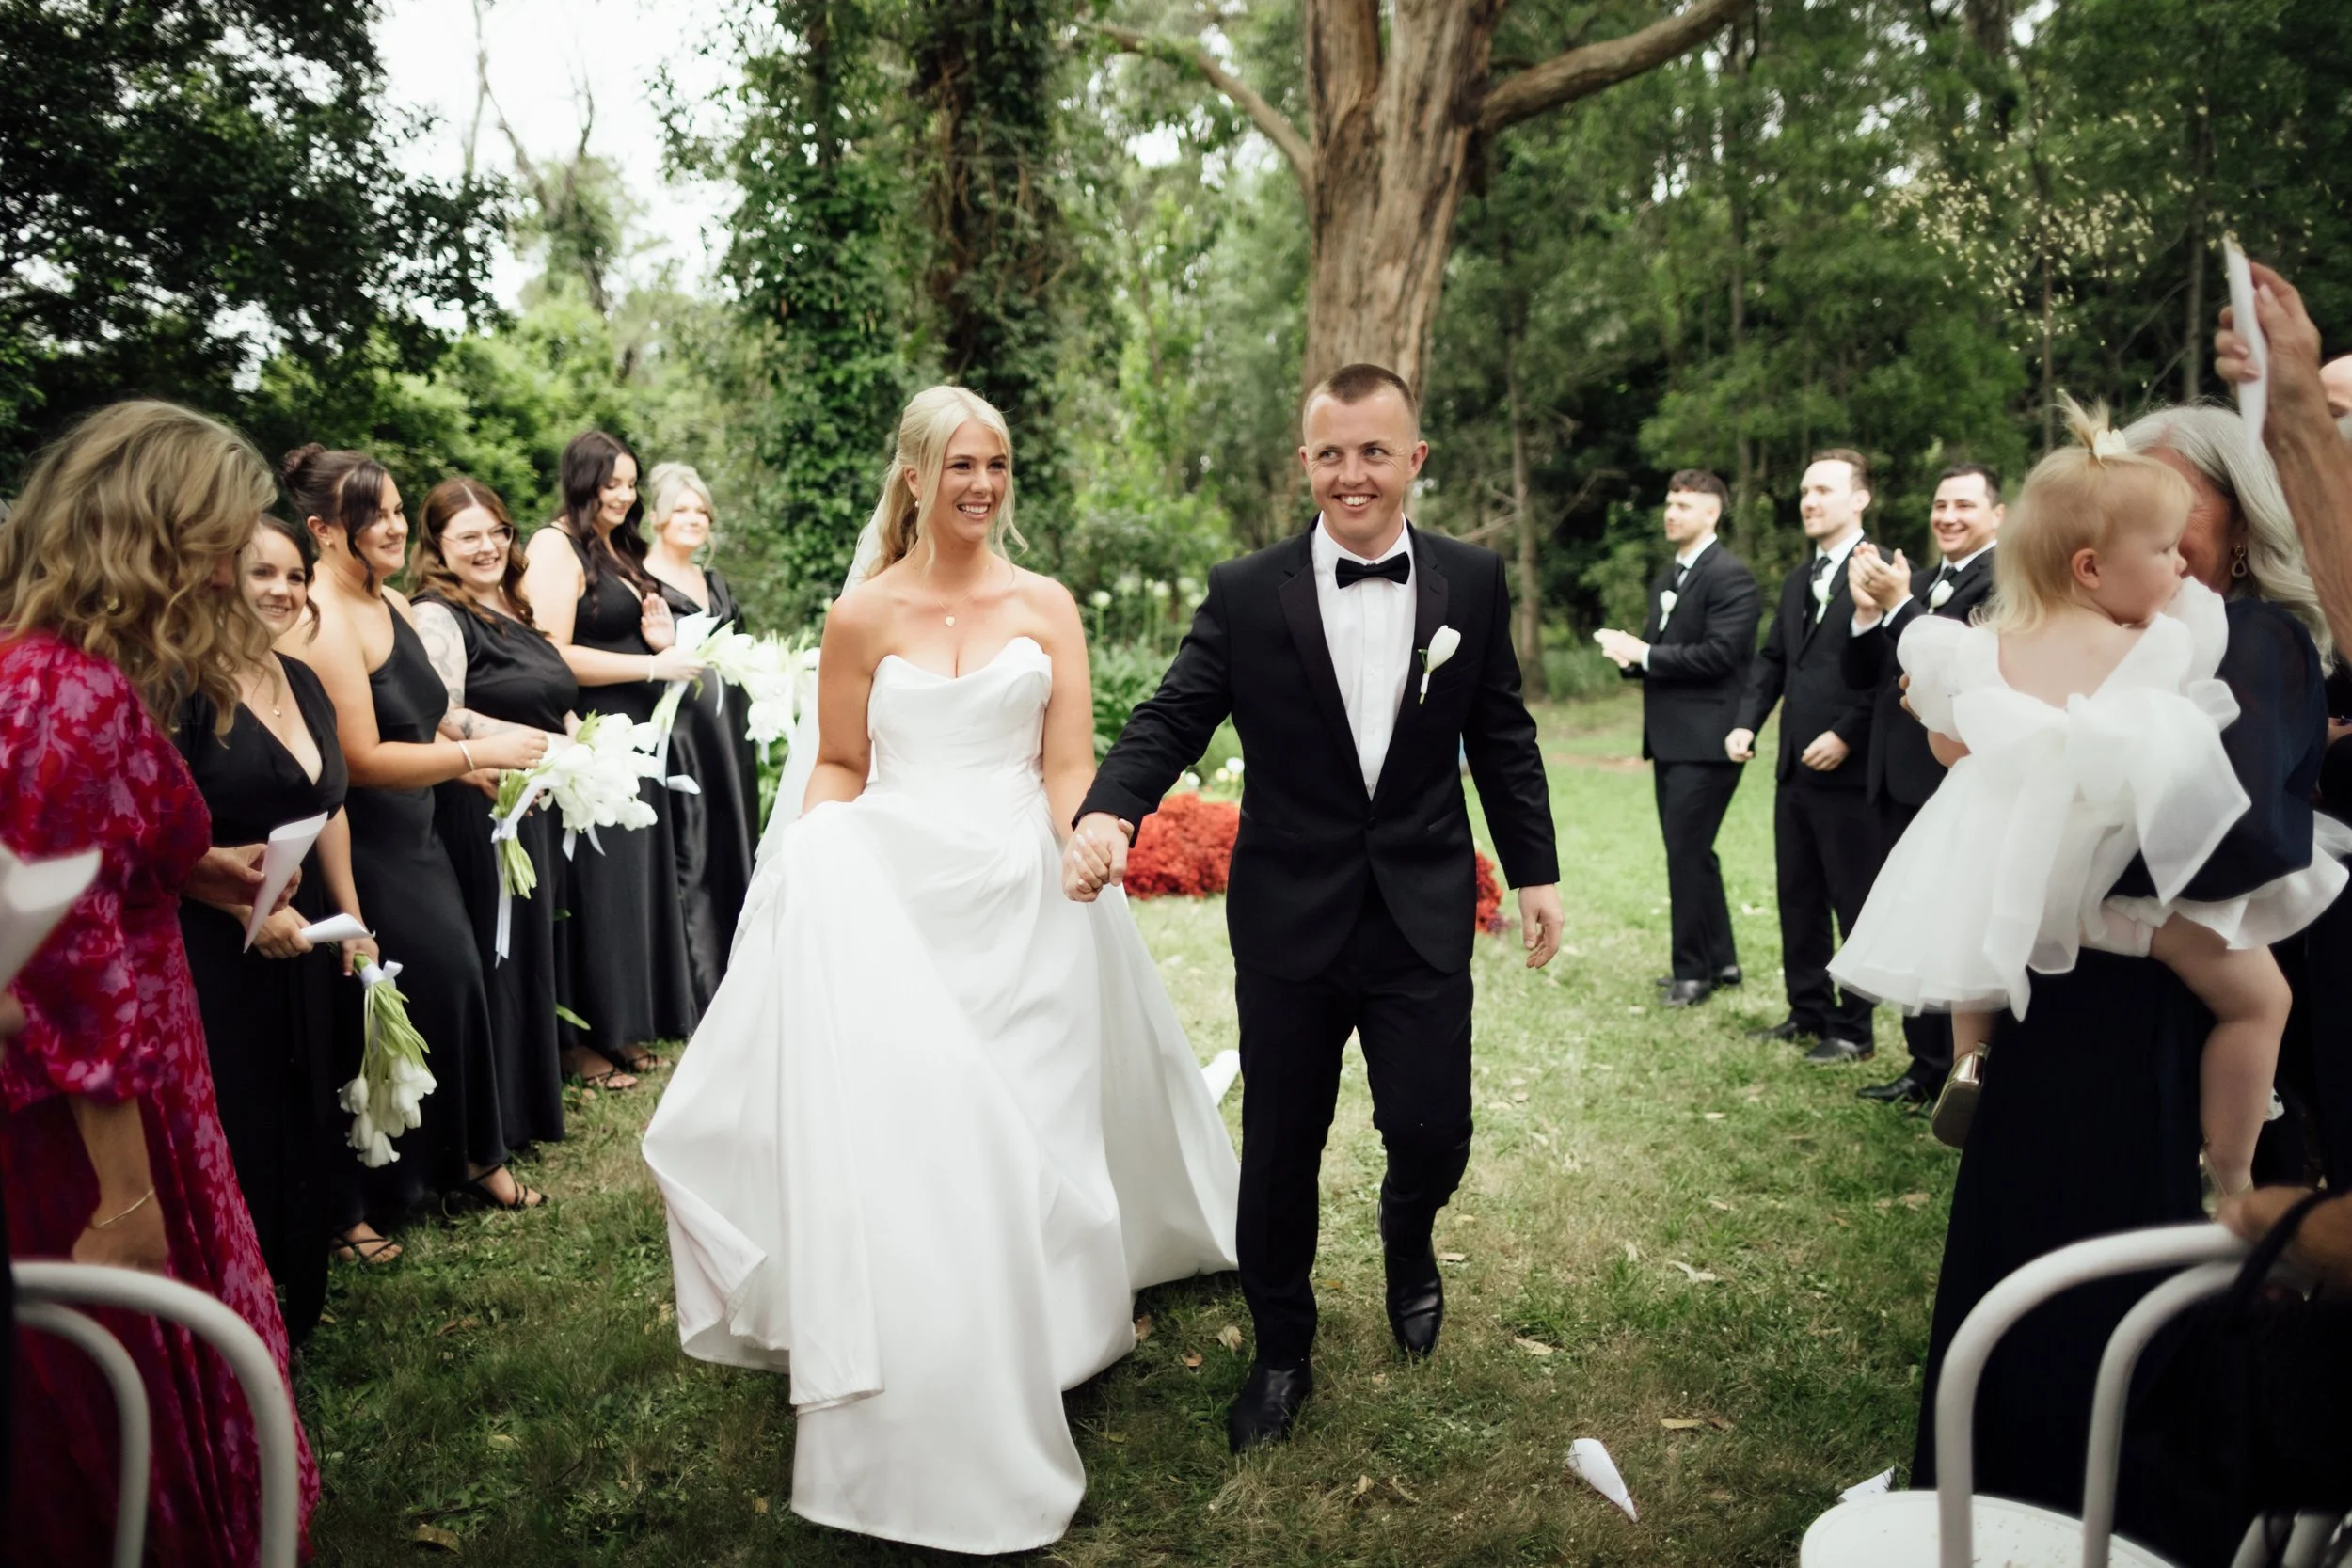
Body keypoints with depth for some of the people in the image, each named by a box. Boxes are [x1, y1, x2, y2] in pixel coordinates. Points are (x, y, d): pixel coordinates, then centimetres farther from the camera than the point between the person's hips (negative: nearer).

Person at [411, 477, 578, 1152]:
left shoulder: (511, 609, 16)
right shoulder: (437, 616, -11)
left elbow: (553, 700, 26)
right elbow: (445, 719, -23)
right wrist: (546, 744, -22)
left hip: (540, 809, 8)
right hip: (483, 815, -8)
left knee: (535, 950, 15)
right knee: (497, 957, 0)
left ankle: (535, 1089, 29)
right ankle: (498, 1118, 11)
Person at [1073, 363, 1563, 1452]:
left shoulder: (1472, 583, 2)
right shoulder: (1246, 594, -4)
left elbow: (1503, 739, 9)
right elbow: (1171, 720, -8)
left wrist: (1534, 870, 9)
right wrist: (1109, 811, -27)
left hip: (1423, 914, 1)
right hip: (1289, 918, -1)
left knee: (1432, 1130, 1)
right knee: (1279, 1148, 9)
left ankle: (1407, 1240, 40)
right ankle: (1281, 1353, 32)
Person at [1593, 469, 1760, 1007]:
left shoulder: (1730, 575, -11)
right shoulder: (1665, 581, 17)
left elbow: (1719, 654, -21)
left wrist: (1644, 654, -16)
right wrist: (1630, 652, -3)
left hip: (1704, 740, -9)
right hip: (1669, 737, 9)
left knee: (1687, 852, -6)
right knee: (1691, 852, 14)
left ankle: (1693, 969, 5)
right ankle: (1719, 959, 26)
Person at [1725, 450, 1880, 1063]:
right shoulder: (1798, 581, 17)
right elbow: (1771, 660, 18)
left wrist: (1846, 735, -19)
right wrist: (1746, 722, 4)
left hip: (1849, 767, -8)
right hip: (1795, 767, 8)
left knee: (1856, 904, 2)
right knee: (1798, 899, 15)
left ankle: (1853, 1029, 13)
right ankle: (1809, 1010, 27)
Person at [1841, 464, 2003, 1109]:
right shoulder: (1914, 583, 14)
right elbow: (1862, 676, 9)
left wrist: (1899, 606, -20)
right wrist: (1868, 612, -7)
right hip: (1901, 782, 8)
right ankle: (1928, 1067, 28)